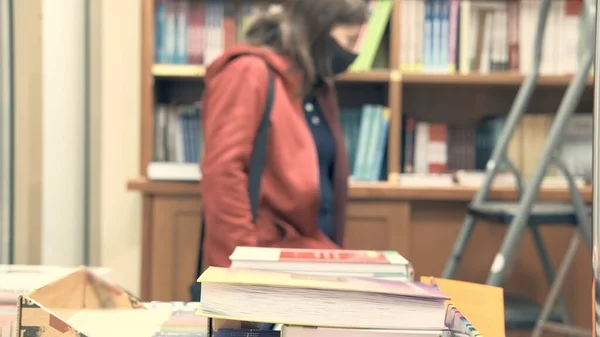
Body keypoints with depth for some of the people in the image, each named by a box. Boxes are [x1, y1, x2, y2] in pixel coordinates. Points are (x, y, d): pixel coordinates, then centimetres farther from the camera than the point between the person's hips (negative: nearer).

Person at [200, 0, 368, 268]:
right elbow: (222, 173, -16)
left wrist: (329, 250, 12)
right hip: (267, 255, -8)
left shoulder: (318, 88, 19)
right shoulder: (250, 73, -7)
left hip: (311, 252, 8)